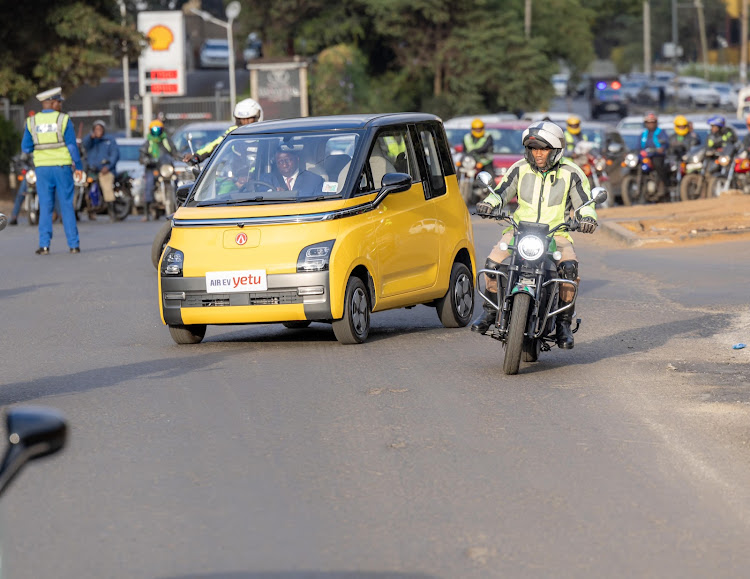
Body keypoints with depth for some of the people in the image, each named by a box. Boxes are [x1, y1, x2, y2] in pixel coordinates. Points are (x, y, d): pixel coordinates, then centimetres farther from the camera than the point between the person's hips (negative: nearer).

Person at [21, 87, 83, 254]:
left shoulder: (32, 122, 1)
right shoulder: (63, 119, -6)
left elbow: (25, 148, 3)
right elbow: (72, 146, -6)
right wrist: (78, 166, 2)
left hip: (42, 168, 2)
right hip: (62, 166, -2)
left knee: (45, 207, 5)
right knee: (67, 206, 5)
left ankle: (44, 245, -2)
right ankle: (73, 244, 5)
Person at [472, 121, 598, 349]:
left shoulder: (571, 173, 2)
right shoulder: (521, 168, 7)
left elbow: (584, 202, 5)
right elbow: (502, 191, 9)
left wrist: (587, 218, -18)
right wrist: (489, 203, -14)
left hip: (556, 233, -2)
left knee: (569, 267, -31)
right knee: (493, 262, -25)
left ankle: (564, 323, -16)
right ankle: (490, 311, -2)